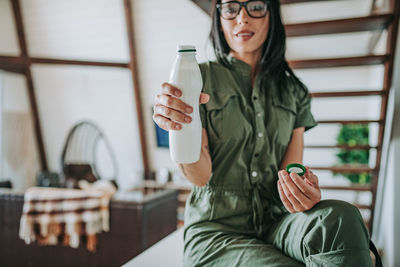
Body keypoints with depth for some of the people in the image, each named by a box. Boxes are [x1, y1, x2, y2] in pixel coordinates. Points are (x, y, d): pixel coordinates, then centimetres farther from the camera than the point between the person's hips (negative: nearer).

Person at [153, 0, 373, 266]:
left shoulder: (294, 91, 11)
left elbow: (291, 167, 3)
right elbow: (201, 175, -9)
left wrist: (303, 188, -21)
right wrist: (179, 128, -29)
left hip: (275, 224, 3)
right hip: (216, 229, -3)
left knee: (341, 217, -29)